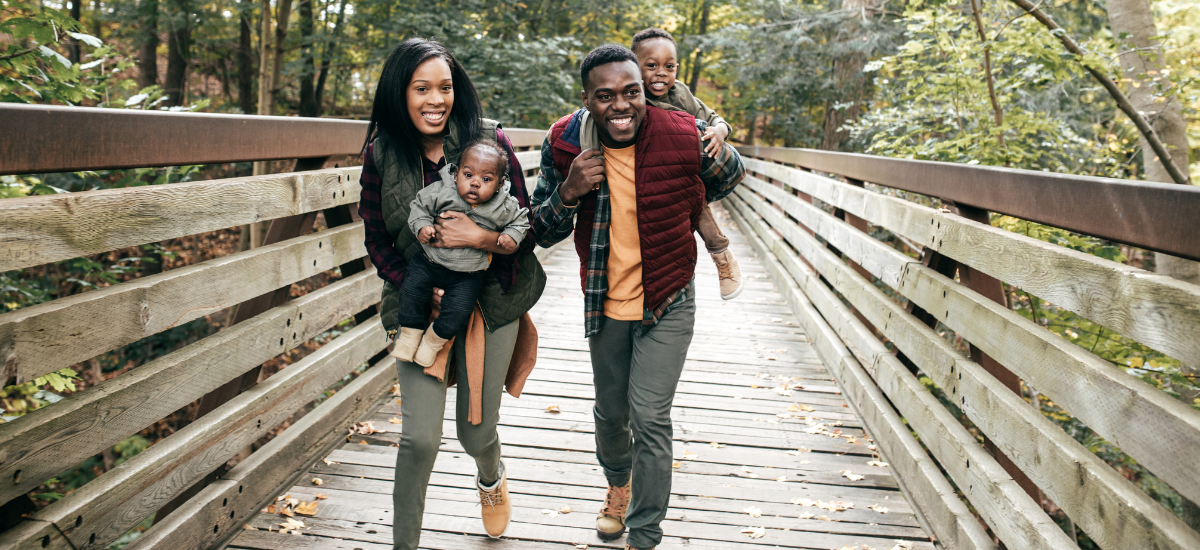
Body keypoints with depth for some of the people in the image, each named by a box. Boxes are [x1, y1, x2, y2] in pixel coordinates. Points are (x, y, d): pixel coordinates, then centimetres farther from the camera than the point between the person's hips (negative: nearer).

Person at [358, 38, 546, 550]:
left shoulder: (488, 140, -10)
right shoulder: (381, 153, -5)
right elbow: (376, 241, 1)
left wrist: (483, 237, -26)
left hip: (490, 300, 0)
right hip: (419, 302, 0)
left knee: (476, 432, 11)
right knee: (420, 438, -9)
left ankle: (491, 479, 50)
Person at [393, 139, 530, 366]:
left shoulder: (504, 208, -10)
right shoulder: (441, 192, -12)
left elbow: (520, 219, 7)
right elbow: (420, 205, 1)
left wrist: (512, 236, -9)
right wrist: (422, 226, -14)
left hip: (468, 273, -1)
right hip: (429, 260, 1)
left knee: (459, 310, -13)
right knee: (410, 290, -7)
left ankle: (435, 339, 15)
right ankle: (410, 333, 17)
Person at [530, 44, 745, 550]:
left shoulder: (685, 137, -18)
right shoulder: (564, 145, -13)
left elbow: (730, 176, 6)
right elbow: (544, 234, -7)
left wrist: (673, 218, 0)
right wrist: (568, 192, -25)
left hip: (667, 304, -3)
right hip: (604, 305, 3)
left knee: (650, 418, -7)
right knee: (610, 411, 19)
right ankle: (619, 482, 51)